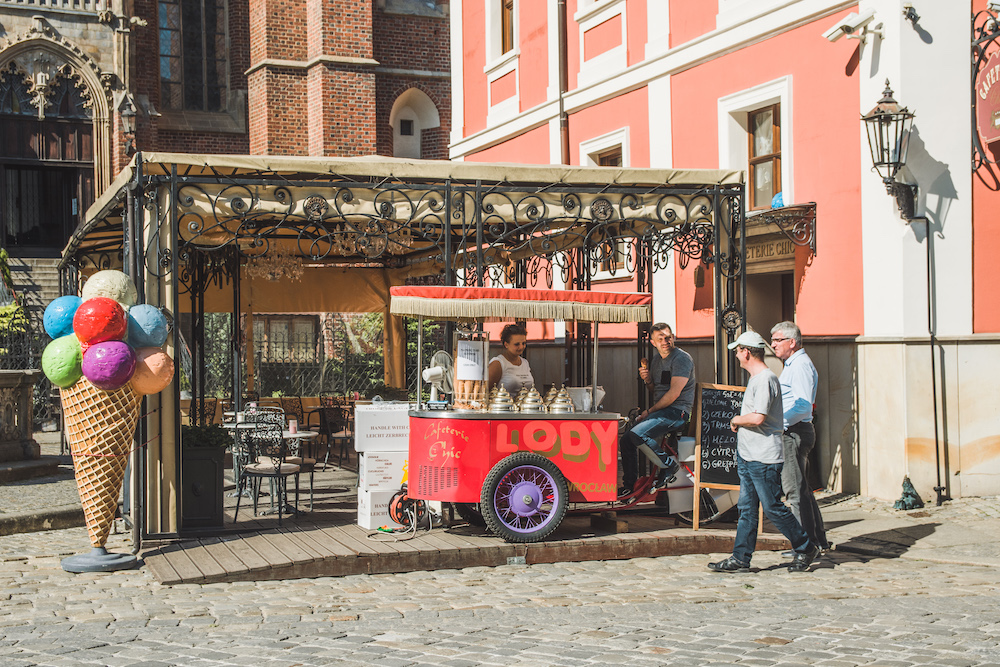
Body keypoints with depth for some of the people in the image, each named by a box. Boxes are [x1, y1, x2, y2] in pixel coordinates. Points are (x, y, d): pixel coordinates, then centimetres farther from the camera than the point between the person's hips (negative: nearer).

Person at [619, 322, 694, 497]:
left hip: (677, 412, -9)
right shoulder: (656, 359, 14)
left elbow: (674, 394, -18)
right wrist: (647, 379, 1)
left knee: (637, 434, -26)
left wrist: (649, 411, -12)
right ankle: (628, 486, 16)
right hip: (660, 410, 9)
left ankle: (669, 465, -8)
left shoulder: (681, 358, -12)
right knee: (626, 441, 3)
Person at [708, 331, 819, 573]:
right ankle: (741, 559, 10)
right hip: (748, 456, 10)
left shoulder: (765, 379, -16)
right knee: (747, 509, 8)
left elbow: (758, 418, -26)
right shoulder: (755, 378, 17)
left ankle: (806, 548, 13)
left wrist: (735, 420, -8)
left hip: (764, 458, -10)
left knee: (773, 508, -2)